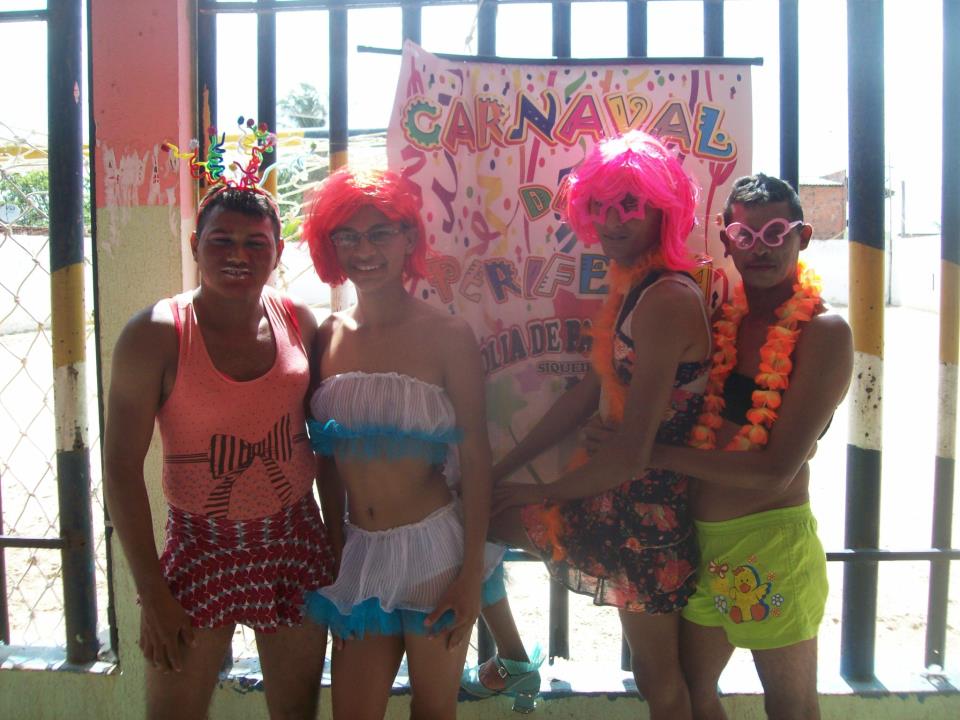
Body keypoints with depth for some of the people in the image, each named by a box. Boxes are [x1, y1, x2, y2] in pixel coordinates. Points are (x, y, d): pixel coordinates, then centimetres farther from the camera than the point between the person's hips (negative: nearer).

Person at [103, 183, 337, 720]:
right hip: (201, 545, -3)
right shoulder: (155, 334, -11)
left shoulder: (299, 322, 0)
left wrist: (341, 536, 6)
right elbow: (122, 468, -11)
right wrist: (152, 594, -11)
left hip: (297, 544, 4)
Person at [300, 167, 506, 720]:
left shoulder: (447, 336, -9)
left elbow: (476, 459, -9)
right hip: (358, 552, 4)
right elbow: (329, 456, 8)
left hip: (431, 546, -3)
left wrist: (472, 575, -11)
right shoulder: (328, 337, 2)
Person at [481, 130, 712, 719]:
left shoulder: (667, 300, -23)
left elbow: (632, 452, -25)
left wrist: (541, 493, -9)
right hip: (616, 492, 9)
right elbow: (587, 396, 12)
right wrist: (502, 469, 10)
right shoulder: (632, 289, 8)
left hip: (648, 503, -9)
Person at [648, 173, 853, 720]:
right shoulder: (721, 320, 5)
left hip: (772, 545, -6)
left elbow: (775, 470, -19)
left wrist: (656, 454, -16)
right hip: (700, 539, 6)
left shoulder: (823, 332, -13)